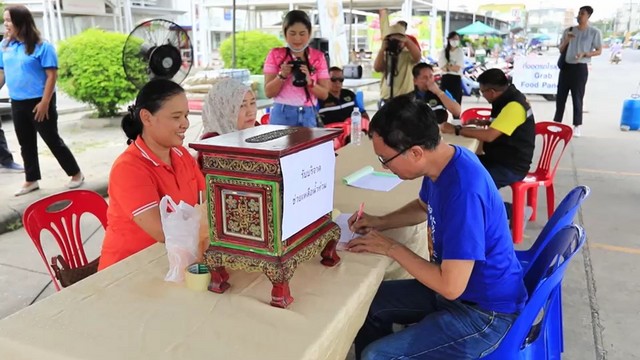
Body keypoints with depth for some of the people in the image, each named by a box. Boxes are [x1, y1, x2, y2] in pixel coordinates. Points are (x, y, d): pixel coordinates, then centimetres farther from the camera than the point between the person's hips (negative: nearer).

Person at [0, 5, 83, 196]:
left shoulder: (42, 46, -12)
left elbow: (52, 75, -14)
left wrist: (44, 102, -18)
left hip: (39, 102, -6)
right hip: (17, 104, 6)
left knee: (52, 140, 1)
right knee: (26, 144, 13)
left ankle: (76, 173, 15)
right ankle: (31, 180, 25)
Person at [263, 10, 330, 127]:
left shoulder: (318, 57, 5)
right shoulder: (275, 55, 1)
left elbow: (324, 94, 3)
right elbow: (268, 93, 0)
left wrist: (309, 81, -15)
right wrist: (282, 75, -16)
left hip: (308, 116, 2)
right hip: (282, 114, -1)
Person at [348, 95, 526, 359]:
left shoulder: (463, 191, -33)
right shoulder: (441, 161, -5)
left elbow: (451, 286, -30)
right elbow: (423, 207, 17)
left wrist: (391, 248, -19)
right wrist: (380, 222, 1)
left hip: (484, 312, -9)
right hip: (456, 284, 9)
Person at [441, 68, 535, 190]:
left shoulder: (514, 106, -23)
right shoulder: (508, 98, 6)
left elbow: (489, 136, -30)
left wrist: (456, 130, -23)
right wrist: (484, 122, 10)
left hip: (512, 167, -10)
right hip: (500, 158, 10)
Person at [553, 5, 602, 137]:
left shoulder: (594, 32, -2)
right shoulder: (569, 30, 10)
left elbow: (599, 51, -1)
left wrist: (584, 54, -18)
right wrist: (566, 40, -7)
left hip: (580, 67, -4)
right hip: (566, 66, 4)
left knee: (577, 97, -4)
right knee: (560, 96, 6)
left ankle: (577, 126, 2)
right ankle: (556, 122, 15)